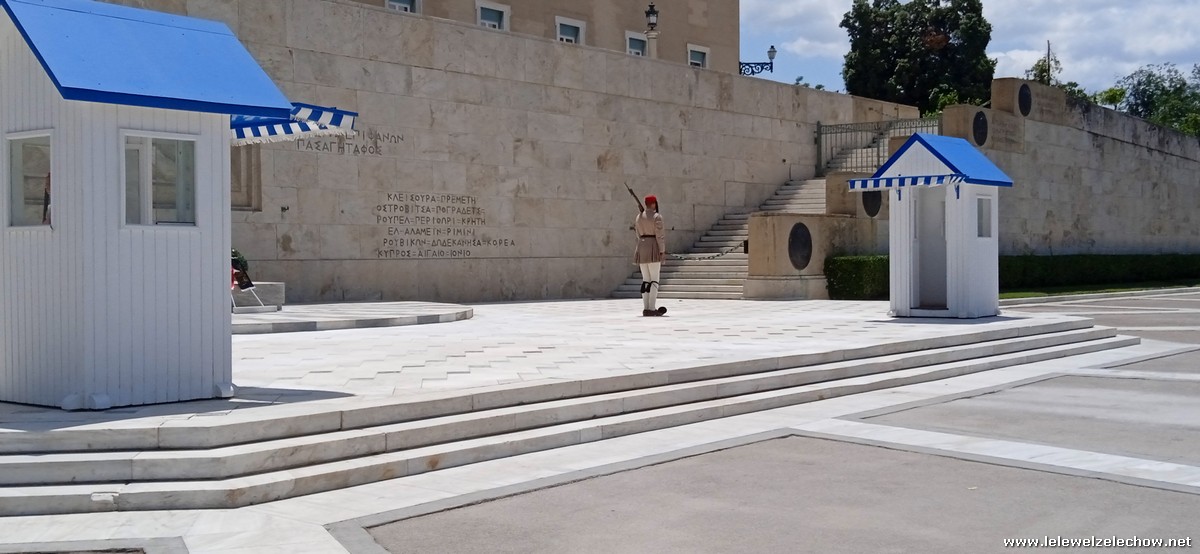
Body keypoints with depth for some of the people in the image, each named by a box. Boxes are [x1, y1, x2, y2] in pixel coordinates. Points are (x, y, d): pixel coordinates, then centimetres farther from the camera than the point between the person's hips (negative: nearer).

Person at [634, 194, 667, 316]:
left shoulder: (639, 217, 14)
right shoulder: (657, 216, -8)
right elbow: (659, 235, -13)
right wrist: (662, 252, -11)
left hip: (641, 249, 7)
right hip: (653, 250, -7)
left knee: (646, 280, 9)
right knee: (654, 280, -6)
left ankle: (646, 308, 4)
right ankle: (651, 309, -12)